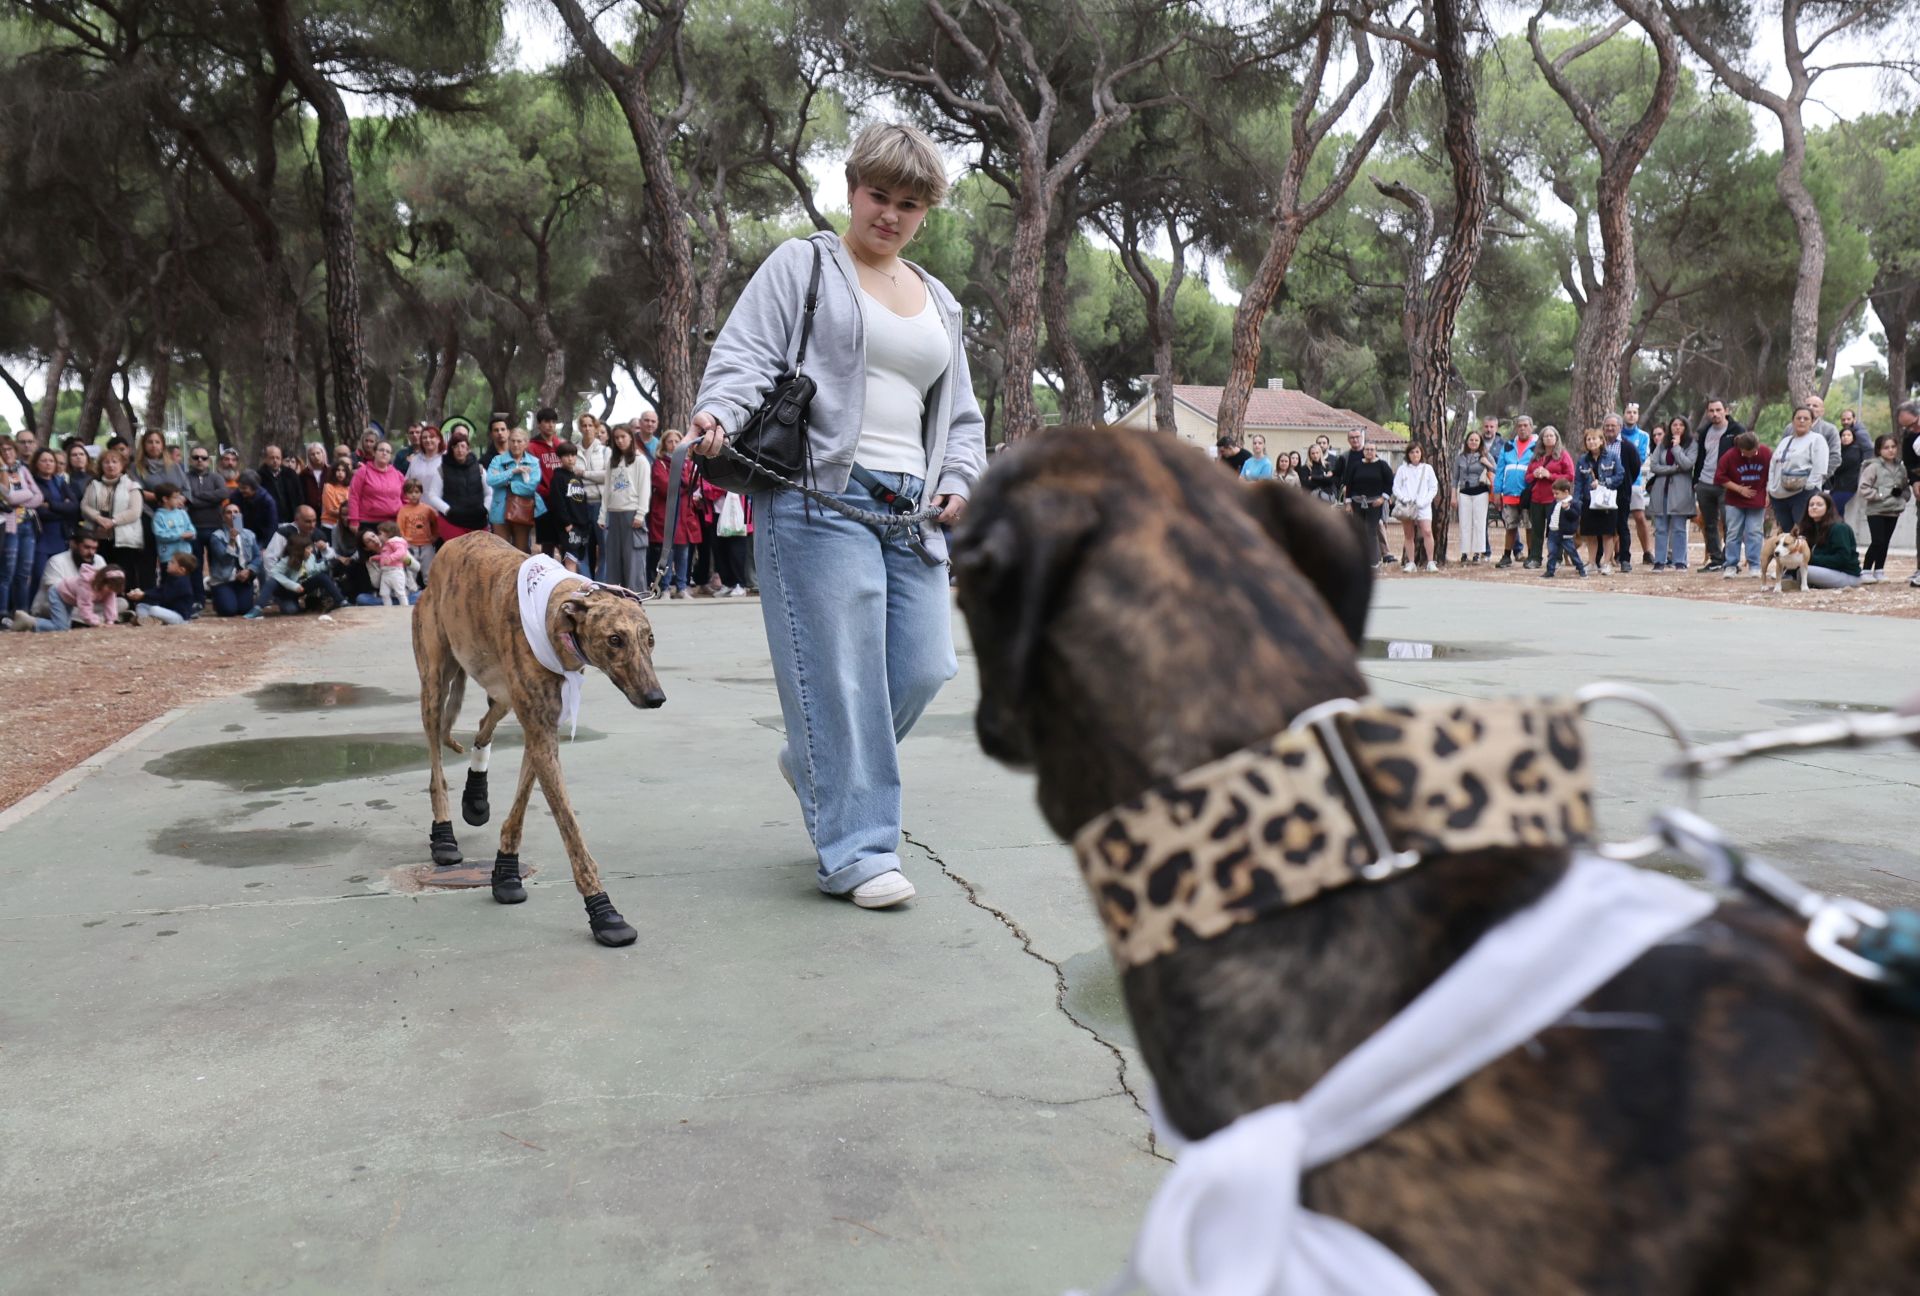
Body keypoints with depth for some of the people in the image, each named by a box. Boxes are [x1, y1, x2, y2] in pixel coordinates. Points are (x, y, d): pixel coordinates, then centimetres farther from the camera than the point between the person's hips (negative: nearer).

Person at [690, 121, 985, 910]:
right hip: (820, 496, -6)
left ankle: (815, 764, 28)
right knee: (842, 673, -9)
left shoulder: (939, 303, 25)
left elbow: (961, 413, 27)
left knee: (924, 668, 0)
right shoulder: (801, 266, 8)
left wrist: (960, 481, 10)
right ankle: (856, 851, 0)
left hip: (911, 509, 6)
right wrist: (719, 410, -23)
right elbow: (746, 354, -2)